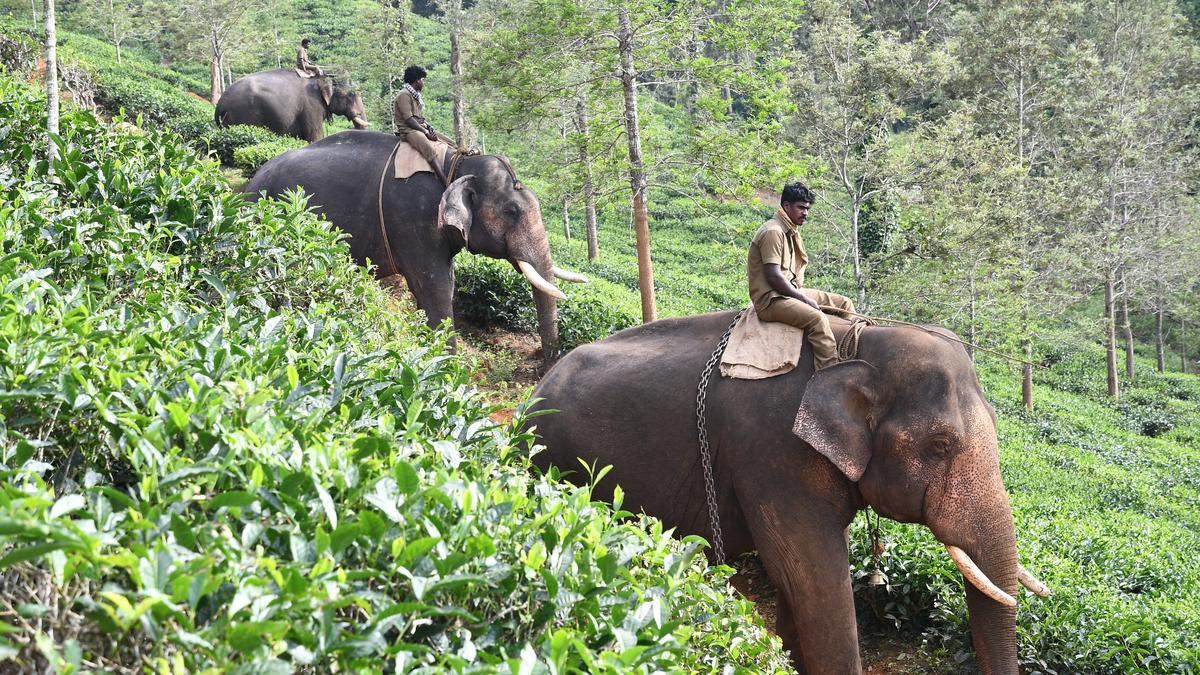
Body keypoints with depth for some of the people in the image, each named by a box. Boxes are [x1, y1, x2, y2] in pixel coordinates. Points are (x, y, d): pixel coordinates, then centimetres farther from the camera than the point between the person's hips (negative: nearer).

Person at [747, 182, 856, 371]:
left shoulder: (791, 231, 18)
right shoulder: (773, 232, -13)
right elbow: (773, 276, -20)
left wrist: (803, 294, 1)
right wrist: (804, 298, -16)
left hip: (791, 291, 10)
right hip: (770, 299, -10)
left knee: (844, 303, 5)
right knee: (817, 318, -32)